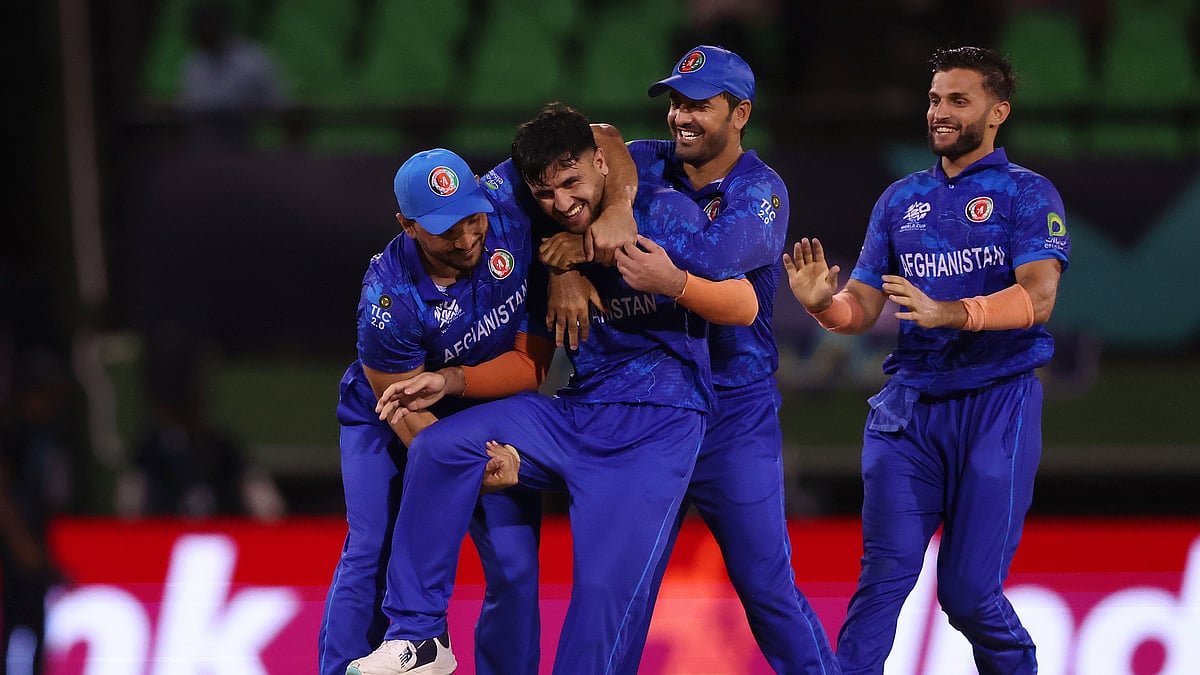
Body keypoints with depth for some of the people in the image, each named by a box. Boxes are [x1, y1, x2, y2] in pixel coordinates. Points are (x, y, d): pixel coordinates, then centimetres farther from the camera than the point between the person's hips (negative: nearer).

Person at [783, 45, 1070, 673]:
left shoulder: (1028, 193, 0)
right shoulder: (900, 199, 15)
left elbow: (1037, 296, -15)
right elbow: (862, 306, 11)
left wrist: (947, 313, -31)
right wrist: (824, 304, -13)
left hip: (995, 404, -4)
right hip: (909, 405, 4)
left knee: (970, 591, -3)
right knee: (882, 577, -9)